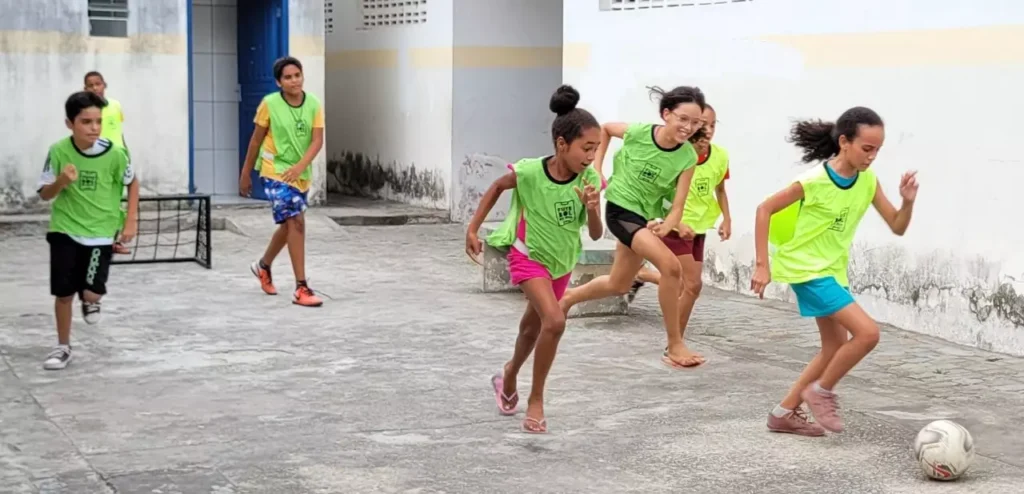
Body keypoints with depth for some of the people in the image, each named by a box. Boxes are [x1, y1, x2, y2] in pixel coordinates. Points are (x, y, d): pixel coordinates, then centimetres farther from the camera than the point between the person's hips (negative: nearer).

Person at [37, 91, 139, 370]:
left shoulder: (114, 154, -14)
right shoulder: (58, 151, -12)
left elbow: (133, 183, 4)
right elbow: (44, 194, -3)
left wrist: (131, 221, 0)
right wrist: (62, 182, -24)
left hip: (100, 232, -1)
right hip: (64, 230, 1)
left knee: (91, 292, -10)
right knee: (63, 292, 4)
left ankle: (90, 301, 29)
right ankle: (63, 348, 23)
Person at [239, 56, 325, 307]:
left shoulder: (313, 104, -4)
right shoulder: (270, 103, -11)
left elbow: (317, 140, -10)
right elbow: (256, 140, -2)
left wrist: (300, 166, -26)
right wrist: (245, 174, 4)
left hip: (301, 173, 5)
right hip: (275, 171, -5)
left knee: (289, 224, 18)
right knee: (296, 222, -16)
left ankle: (263, 265, 45)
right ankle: (301, 288, -14)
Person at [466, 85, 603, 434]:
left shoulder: (589, 179, -20)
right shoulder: (529, 172, -27)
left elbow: (595, 235, -16)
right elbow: (497, 187, -6)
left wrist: (592, 209, -35)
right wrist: (473, 228, -6)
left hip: (562, 261, 4)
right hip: (529, 257, -4)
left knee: (533, 328, 21)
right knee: (554, 322, -25)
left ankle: (508, 378, 51)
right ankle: (536, 400, -9)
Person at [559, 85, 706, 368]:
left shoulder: (687, 157, -15)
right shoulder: (637, 133, -20)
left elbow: (678, 205, -15)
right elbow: (605, 129, 1)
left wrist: (667, 226, -35)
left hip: (646, 216, 5)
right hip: (621, 209, -5)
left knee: (618, 286, 22)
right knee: (671, 266, -25)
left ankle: (569, 297, 50)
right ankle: (674, 347, -16)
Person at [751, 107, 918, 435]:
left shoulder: (868, 181, -3)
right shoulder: (815, 181, -22)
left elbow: (897, 227, 2)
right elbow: (765, 209, -16)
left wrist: (908, 201, -20)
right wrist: (762, 266, -18)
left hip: (833, 270, 8)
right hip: (807, 269, -8)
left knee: (836, 347, 14)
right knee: (867, 332, -18)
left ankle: (785, 413, 24)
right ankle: (821, 391, 3)